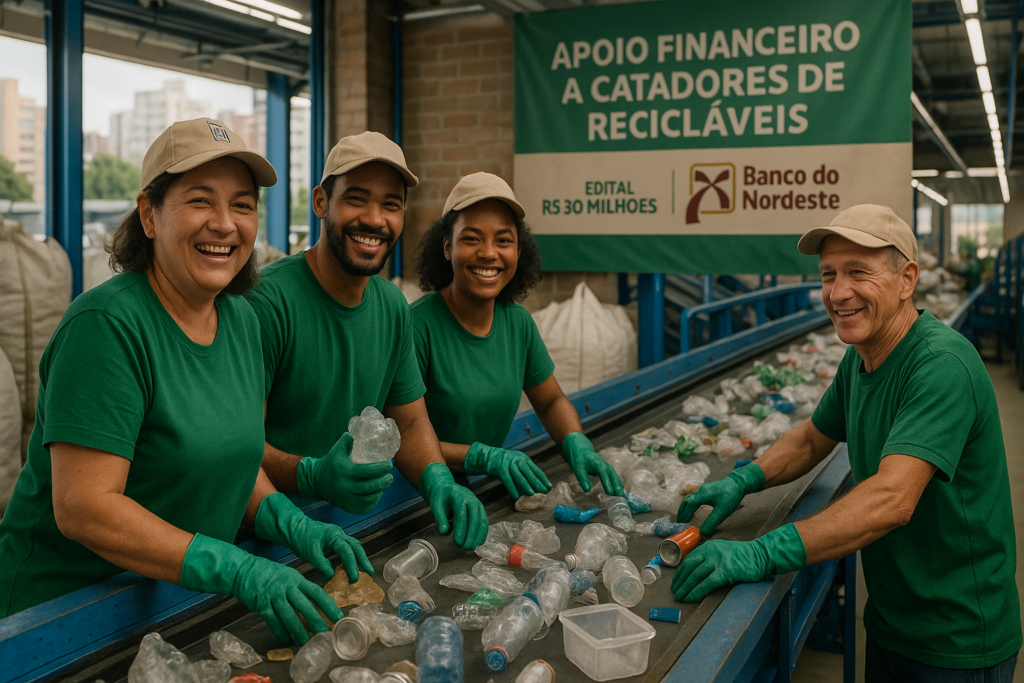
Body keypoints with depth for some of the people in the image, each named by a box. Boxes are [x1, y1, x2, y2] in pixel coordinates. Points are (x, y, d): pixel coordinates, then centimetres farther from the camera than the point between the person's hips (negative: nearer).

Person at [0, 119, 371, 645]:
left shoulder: (240, 319, 3)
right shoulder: (105, 324, -20)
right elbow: (82, 507, -24)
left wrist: (292, 525, -6)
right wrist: (241, 573, -28)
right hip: (66, 600, -6)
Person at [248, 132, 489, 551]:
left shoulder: (393, 306, 7)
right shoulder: (266, 300, -17)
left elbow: (410, 421, 13)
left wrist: (438, 481, -7)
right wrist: (312, 476, -34)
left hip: (359, 526, 5)